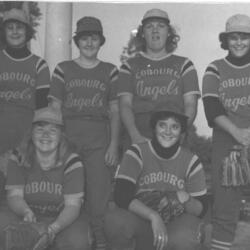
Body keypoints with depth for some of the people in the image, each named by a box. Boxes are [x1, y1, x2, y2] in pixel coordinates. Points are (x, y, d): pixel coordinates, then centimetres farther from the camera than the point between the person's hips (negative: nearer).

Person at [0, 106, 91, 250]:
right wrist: (26, 212, -32)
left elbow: (72, 205, -16)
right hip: (26, 217, 2)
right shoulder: (19, 158, -6)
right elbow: (14, 196, -9)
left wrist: (53, 228, -34)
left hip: (63, 219, -2)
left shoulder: (71, 162, -13)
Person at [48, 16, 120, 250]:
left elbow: (114, 110, 9)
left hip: (98, 138, 0)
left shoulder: (110, 71, 10)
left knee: (98, 194, -4)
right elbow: (54, 109, 7)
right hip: (68, 136, 0)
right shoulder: (63, 69, 9)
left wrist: (114, 143, 0)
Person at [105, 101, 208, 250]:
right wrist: (153, 215, -33)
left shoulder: (191, 161, -1)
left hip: (175, 223, 1)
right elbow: (121, 195, -19)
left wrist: (187, 200, -23)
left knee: (188, 238, -34)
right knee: (117, 220, -33)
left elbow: (201, 209, 1)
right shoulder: (137, 153, -7)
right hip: (140, 219, 0)